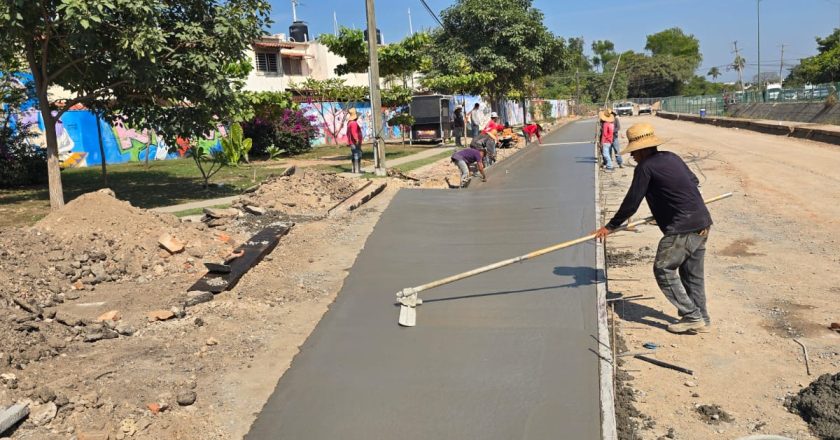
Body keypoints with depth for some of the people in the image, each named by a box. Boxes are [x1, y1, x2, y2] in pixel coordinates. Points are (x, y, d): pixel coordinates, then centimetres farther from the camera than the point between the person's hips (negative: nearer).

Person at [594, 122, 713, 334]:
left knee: (663, 269, 1)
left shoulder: (645, 167, -11)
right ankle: (701, 319, 26)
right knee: (692, 273, 17)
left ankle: (691, 316, 4)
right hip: (703, 223, 9)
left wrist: (610, 226, 2)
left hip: (683, 228, -9)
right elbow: (694, 181, 24)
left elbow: (631, 202, -8)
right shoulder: (672, 157, 13)